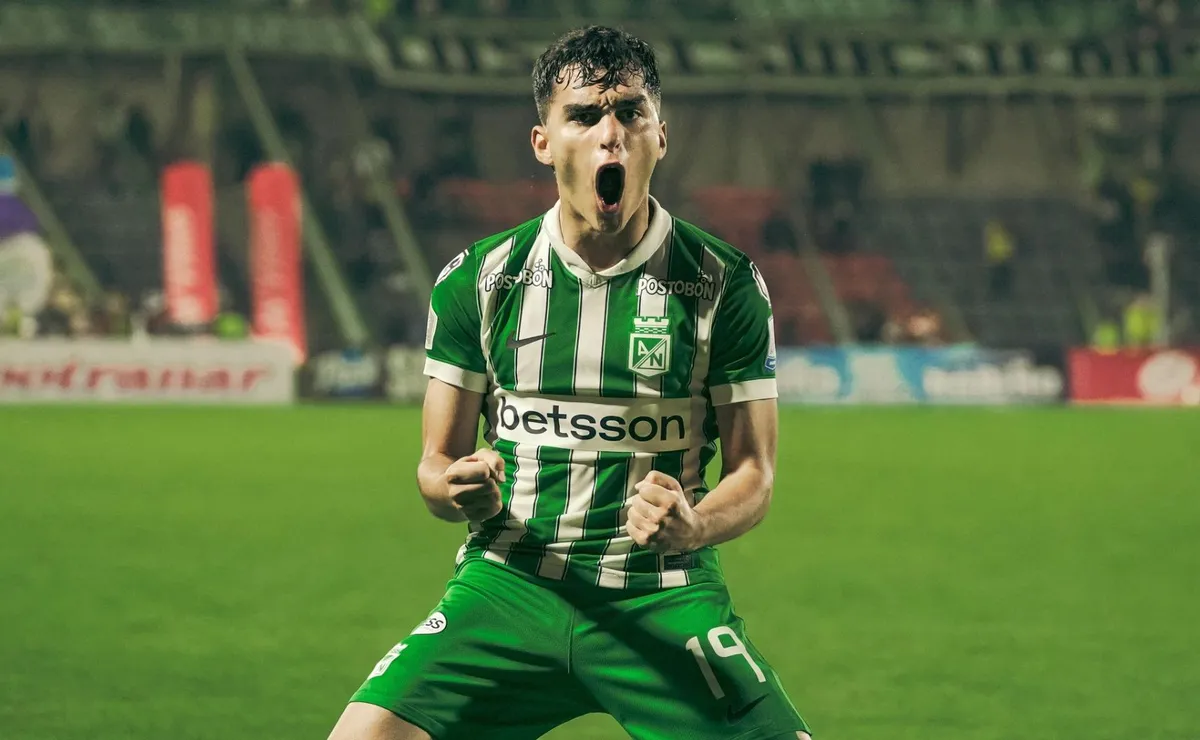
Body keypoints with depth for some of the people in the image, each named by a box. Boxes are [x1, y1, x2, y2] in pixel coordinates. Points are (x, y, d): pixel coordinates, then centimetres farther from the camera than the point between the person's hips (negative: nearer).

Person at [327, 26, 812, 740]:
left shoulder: (726, 285, -2)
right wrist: (455, 489, -16)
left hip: (665, 601, -1)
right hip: (508, 584, 1)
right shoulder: (477, 280, 2)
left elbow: (754, 473, 1)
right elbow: (436, 460, 8)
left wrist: (694, 526, -22)